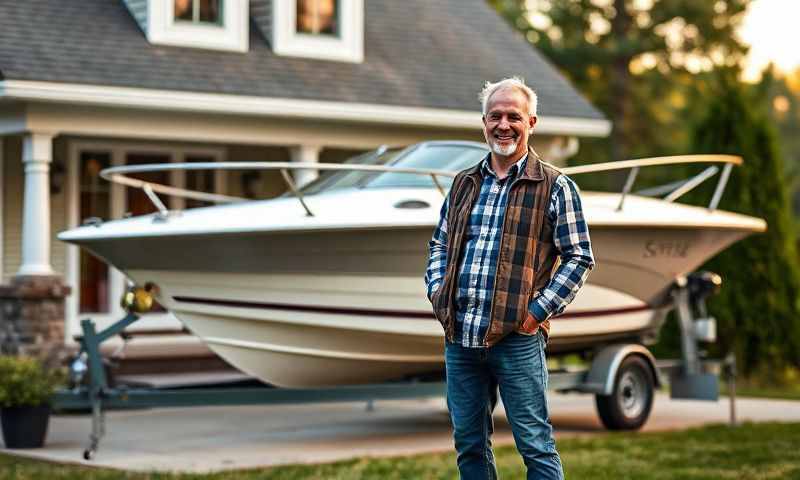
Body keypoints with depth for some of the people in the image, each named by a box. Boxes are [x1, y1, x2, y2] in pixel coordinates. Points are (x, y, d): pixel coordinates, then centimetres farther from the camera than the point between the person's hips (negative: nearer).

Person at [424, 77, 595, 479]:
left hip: (517, 338, -5)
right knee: (468, 443, 12)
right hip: (459, 337, 5)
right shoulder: (464, 184, 14)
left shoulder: (554, 186, -1)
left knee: (535, 445, -3)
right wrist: (436, 292, 8)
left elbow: (579, 257, -3)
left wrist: (539, 310, -10)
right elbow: (439, 244, 24)